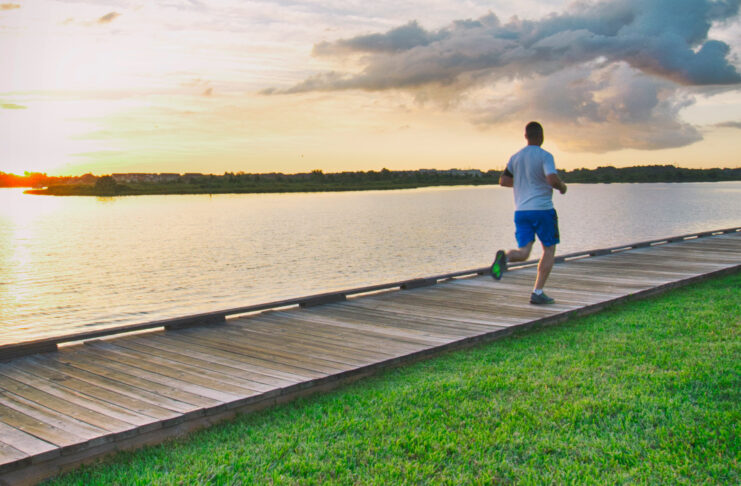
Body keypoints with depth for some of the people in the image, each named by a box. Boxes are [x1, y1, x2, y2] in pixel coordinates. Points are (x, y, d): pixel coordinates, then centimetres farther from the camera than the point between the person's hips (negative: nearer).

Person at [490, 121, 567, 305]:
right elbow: (552, 179, -20)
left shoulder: (516, 157, 10)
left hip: (521, 210, 4)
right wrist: (562, 186, 1)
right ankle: (537, 292, 6)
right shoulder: (545, 156, -6)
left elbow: (503, 181, 13)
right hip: (542, 209, -4)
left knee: (523, 253, 3)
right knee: (549, 249, 11)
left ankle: (504, 256, -33)